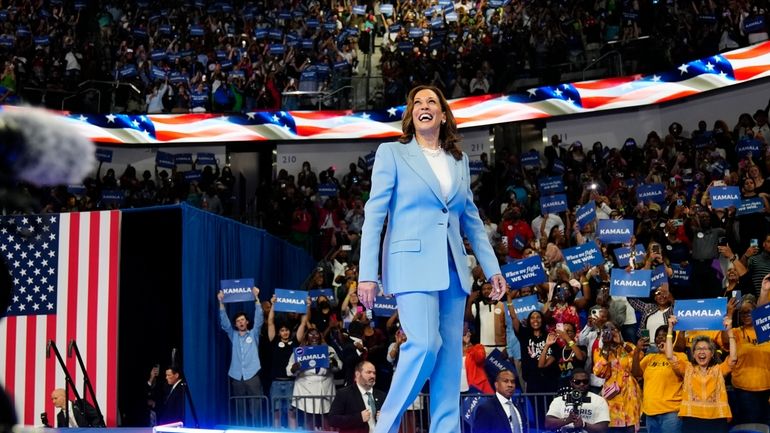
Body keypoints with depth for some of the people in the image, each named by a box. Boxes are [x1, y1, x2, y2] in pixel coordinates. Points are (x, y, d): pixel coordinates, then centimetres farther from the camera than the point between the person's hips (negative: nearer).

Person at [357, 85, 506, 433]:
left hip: (452, 268, 5)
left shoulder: (459, 160, 16)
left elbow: (471, 219, 20)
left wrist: (492, 268, 13)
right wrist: (367, 274, -10)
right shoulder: (392, 153, 3)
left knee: (450, 356, 4)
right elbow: (374, 214, -2)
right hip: (413, 264, -5)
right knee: (425, 345, -19)